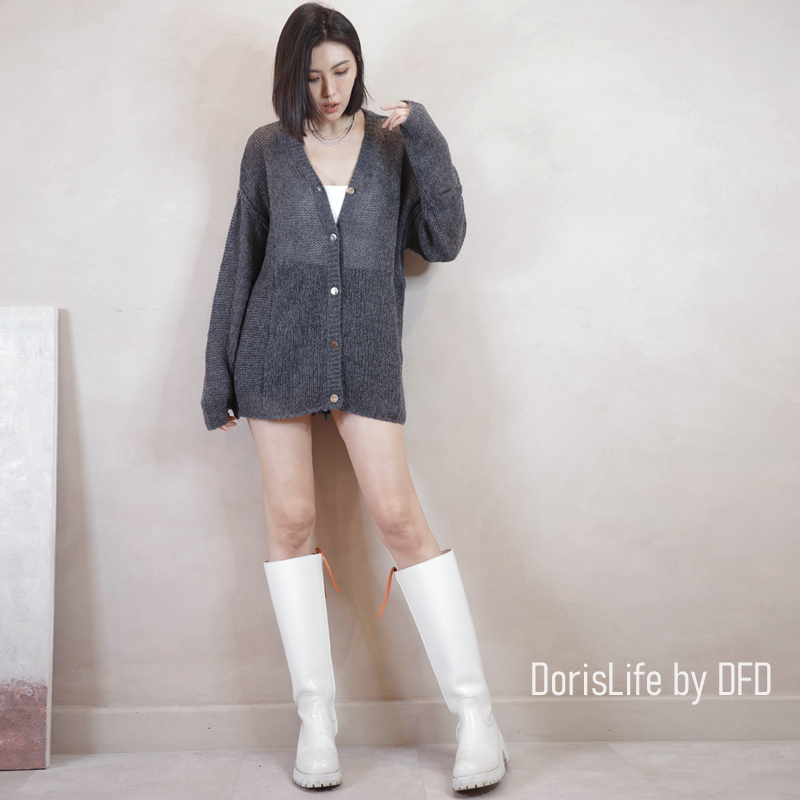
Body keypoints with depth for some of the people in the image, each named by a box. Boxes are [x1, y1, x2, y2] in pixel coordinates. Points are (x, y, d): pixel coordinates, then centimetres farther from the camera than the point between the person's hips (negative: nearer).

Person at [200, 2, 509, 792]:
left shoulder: (393, 141, 7)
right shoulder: (267, 148, 8)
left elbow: (443, 242, 1)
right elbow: (240, 262, 10)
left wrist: (428, 144, -8)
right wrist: (219, 375, 7)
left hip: (366, 353, -1)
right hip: (279, 349, 1)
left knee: (399, 516, -8)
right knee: (291, 519, 0)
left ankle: (475, 715, -1)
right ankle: (315, 718, 11)